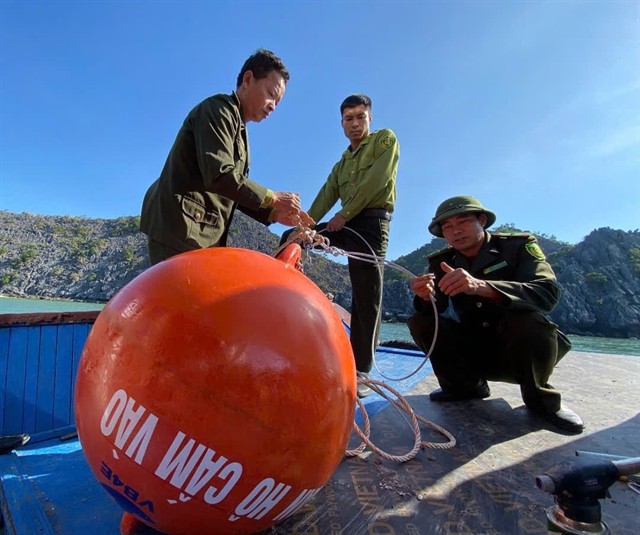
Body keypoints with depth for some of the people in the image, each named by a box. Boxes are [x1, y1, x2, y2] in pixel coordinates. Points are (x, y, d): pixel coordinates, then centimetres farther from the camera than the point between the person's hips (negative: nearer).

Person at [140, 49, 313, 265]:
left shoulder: (239, 130, 23)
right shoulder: (219, 109, -4)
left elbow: (235, 193, 17)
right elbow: (219, 176, -20)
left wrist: (274, 214, 4)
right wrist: (272, 198, -11)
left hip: (205, 235, 9)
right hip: (180, 225, -9)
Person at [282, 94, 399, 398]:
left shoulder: (385, 139, 7)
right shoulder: (342, 163, 23)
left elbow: (376, 180, -9)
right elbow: (326, 196, 10)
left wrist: (343, 215, -10)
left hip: (372, 222, -7)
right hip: (346, 224, 7)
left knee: (366, 298, -10)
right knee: (291, 238, 5)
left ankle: (361, 372, -5)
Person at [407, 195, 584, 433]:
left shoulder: (519, 245, -11)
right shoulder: (442, 261, -1)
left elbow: (549, 292, -29)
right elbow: (433, 311, -11)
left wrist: (480, 286, -45)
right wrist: (426, 297, -36)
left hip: (521, 350, -3)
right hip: (475, 350, 3)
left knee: (529, 319, -33)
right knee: (421, 323, -15)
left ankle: (541, 400, -4)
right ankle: (467, 386, 7)